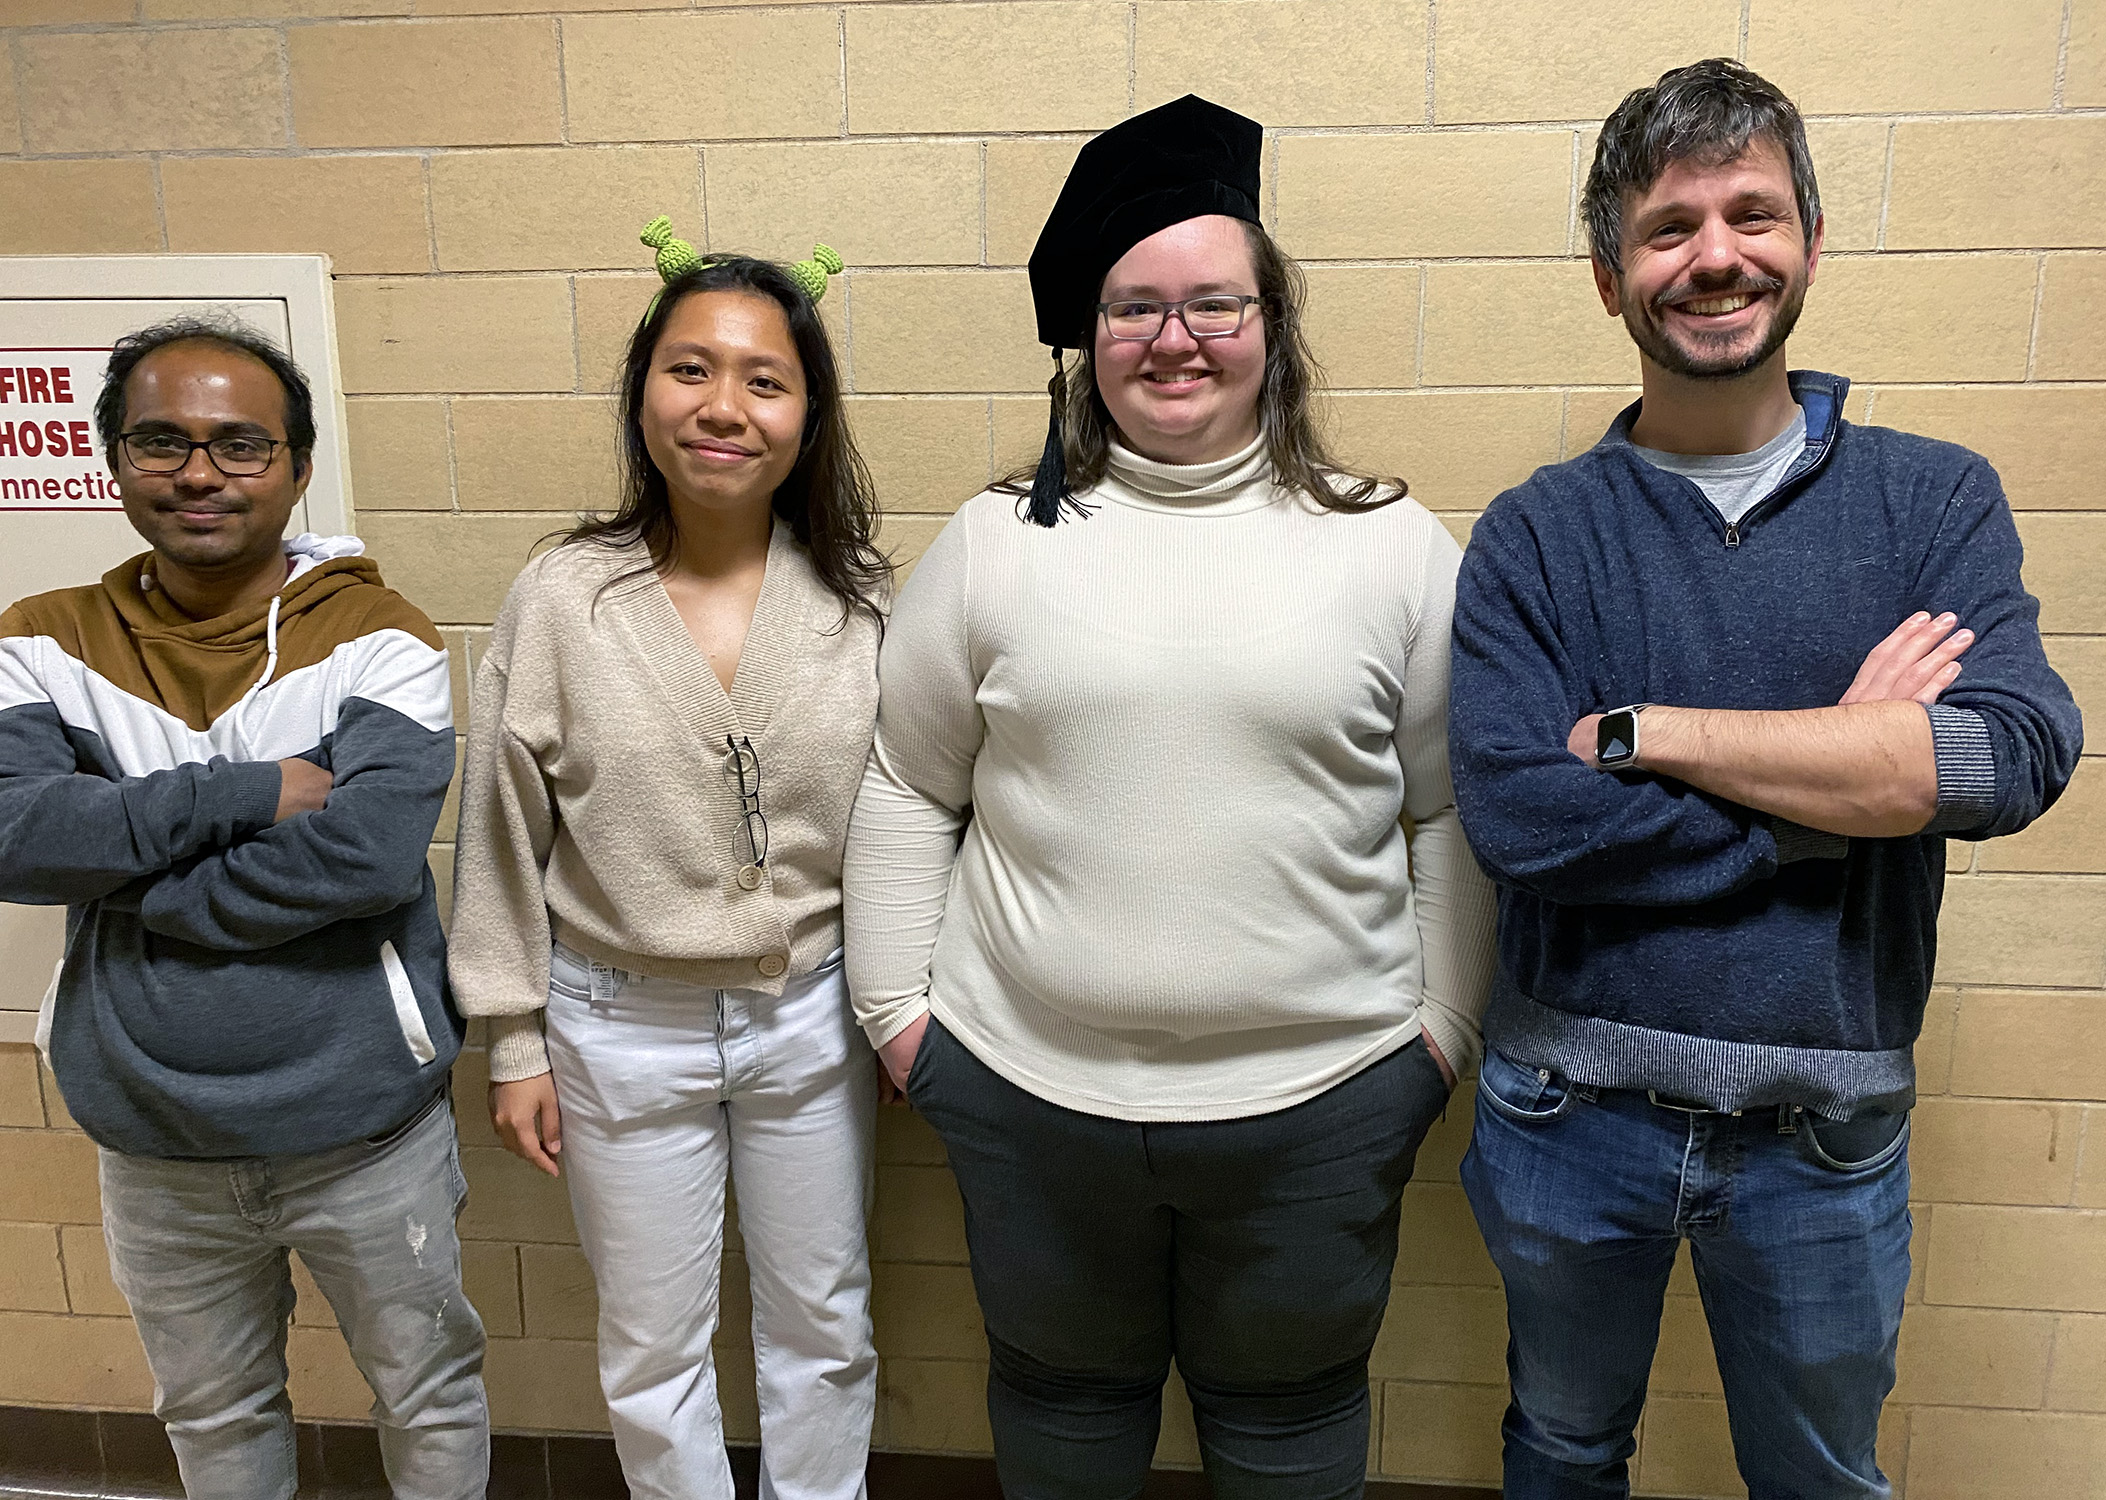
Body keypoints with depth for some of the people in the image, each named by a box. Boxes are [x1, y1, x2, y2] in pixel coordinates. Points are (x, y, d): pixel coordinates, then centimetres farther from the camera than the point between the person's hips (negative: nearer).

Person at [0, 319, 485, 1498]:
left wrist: (124, 871, -18)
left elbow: (374, 853, -26)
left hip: (362, 1128, -3)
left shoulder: (378, 638, -12)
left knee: (429, 1395, 18)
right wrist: (243, 793, -23)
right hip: (154, 1141, 4)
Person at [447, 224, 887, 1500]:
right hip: (624, 1025, 0)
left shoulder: (859, 598, -8)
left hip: (812, 1016, 1)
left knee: (824, 1326, 20)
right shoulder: (561, 601, -10)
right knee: (653, 1348, 17)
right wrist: (516, 1045, -1)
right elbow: (505, 838, -3)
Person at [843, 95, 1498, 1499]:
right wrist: (897, 1009, 3)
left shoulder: (1395, 545, -1)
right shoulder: (997, 543, 0)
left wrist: (1445, 1029, 2)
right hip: (1034, 1086, 1)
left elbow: (1451, 813, 3)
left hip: (1320, 1096, 0)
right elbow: (905, 792, 5)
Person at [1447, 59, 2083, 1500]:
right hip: (1570, 1109, 0)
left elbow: (2015, 756, -20)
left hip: (1827, 1125, 1)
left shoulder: (1936, 500, -4)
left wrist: (1643, 732, -21)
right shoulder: (1536, 535, -7)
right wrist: (1850, 780, -18)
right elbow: (1518, 816, -20)